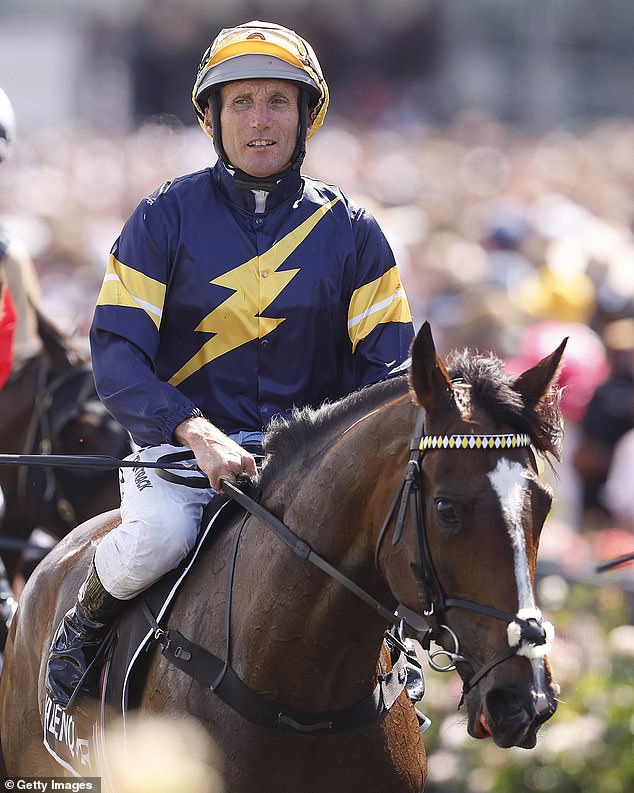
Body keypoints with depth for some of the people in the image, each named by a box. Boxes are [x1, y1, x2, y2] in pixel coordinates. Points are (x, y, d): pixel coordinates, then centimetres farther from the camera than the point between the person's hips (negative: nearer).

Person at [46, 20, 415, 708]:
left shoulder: (350, 231, 7)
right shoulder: (165, 219, 0)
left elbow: (389, 362, 5)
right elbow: (116, 355, -7)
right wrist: (197, 433, -24)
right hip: (182, 443, -2)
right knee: (157, 538, -34)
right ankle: (85, 624, 1)